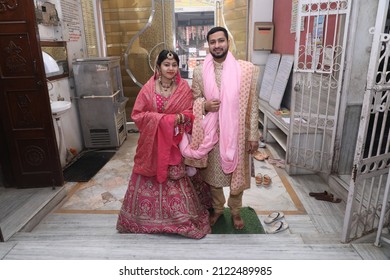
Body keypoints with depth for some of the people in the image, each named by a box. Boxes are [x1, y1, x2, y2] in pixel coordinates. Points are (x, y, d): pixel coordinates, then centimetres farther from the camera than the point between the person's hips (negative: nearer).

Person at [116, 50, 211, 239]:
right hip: (151, 141, 1)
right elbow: (137, 115, -5)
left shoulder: (184, 88, -2)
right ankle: (147, 216, 33)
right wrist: (159, 118, -17)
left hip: (174, 142, 0)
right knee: (149, 179, 11)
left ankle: (181, 217, 24)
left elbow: (191, 113, 3)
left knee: (175, 180, 4)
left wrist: (180, 117, -19)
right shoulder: (148, 88, -5)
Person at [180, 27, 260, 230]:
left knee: (237, 174, 13)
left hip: (236, 132, -1)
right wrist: (204, 105, -16)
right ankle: (217, 208, 41)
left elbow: (252, 104, -5)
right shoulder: (199, 71, -2)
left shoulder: (246, 69, -7)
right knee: (213, 174, 16)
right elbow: (194, 100, 7)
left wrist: (253, 135, -6)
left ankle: (235, 211, 38)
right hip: (210, 132, 2)